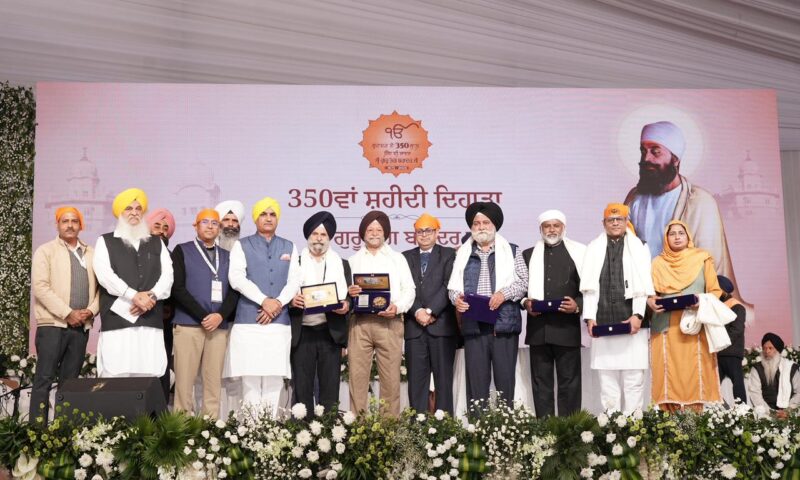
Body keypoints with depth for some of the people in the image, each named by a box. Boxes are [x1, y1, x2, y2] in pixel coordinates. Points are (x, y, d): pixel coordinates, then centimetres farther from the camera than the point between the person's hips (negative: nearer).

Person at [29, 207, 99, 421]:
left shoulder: (91, 254, 14)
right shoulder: (45, 251, 1)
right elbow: (40, 287, -9)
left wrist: (91, 310, -7)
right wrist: (68, 313, -14)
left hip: (81, 326, 4)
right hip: (52, 324, -4)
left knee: (70, 381, 7)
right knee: (44, 378, -5)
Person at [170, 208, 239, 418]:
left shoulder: (226, 256, 16)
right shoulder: (182, 251, 5)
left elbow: (234, 290, 9)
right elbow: (178, 288, -5)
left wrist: (220, 315, -9)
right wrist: (202, 316, -11)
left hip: (219, 326, 3)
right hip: (188, 324, -3)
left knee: (214, 381, 3)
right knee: (184, 380, -3)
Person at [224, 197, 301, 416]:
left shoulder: (289, 247, 16)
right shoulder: (242, 245, 8)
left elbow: (294, 281, 7)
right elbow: (236, 278, -6)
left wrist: (278, 303, -10)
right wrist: (264, 301, -14)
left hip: (279, 322, 2)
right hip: (249, 320, -2)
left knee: (274, 379, 1)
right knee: (250, 379, -3)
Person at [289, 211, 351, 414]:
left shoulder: (342, 264, 14)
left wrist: (346, 305, -10)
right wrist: (291, 301, -16)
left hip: (331, 332, 1)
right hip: (302, 333, -1)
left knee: (330, 387, 3)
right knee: (302, 388, 1)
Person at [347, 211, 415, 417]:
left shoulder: (397, 258, 16)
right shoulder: (353, 260, 19)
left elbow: (409, 289, 8)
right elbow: (344, 289, 11)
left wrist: (398, 306, -11)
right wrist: (348, 292, -12)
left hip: (389, 321, -1)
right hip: (359, 321, 1)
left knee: (391, 375, -3)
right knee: (357, 374, -3)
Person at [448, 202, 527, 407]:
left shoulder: (512, 251, 10)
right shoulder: (463, 254, 16)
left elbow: (524, 283, 4)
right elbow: (453, 285, 13)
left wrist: (504, 293, -12)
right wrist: (456, 298, -8)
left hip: (504, 323, -1)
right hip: (473, 325, 2)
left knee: (505, 378, -1)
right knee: (476, 378, 2)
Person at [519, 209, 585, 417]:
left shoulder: (579, 253, 5)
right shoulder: (528, 255, 14)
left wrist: (578, 305, -13)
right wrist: (525, 303, -5)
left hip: (567, 327, -2)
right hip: (538, 327, 3)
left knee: (569, 380, 2)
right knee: (540, 381, 6)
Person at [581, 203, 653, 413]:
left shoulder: (638, 248, 9)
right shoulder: (593, 249, 13)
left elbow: (643, 285, 1)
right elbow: (589, 286, 7)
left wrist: (638, 315, -10)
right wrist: (590, 317, -2)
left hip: (631, 323, -1)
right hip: (602, 323, 1)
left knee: (634, 379, -3)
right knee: (607, 378, 3)